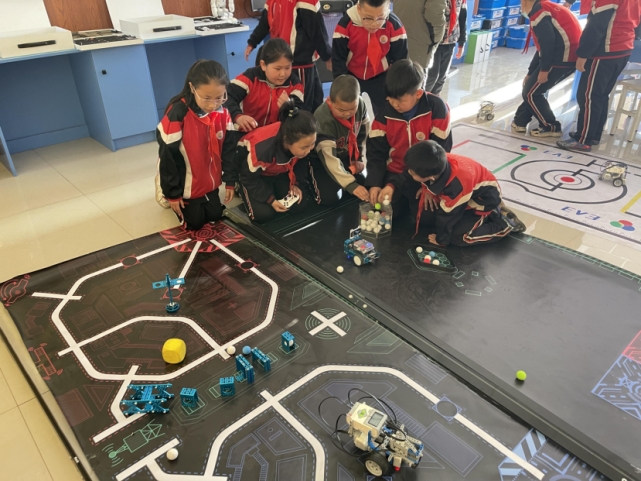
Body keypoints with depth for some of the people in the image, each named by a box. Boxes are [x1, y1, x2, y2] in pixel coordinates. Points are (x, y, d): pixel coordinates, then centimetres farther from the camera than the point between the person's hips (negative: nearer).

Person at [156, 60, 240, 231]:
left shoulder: (223, 112, -13)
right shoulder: (177, 114, -29)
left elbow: (229, 148, -2)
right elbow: (167, 156, -22)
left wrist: (230, 181, -1)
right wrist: (173, 193, -14)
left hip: (210, 181, 5)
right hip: (186, 184, -5)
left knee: (215, 215, 13)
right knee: (194, 222, 6)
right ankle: (165, 196, 30)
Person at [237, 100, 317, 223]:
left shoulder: (303, 141, -29)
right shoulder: (261, 149, -44)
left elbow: (301, 163, -4)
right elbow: (249, 178, -24)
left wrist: (296, 184, -13)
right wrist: (270, 199, -23)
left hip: (281, 171, 5)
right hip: (254, 173, -4)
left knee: (300, 205, -8)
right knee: (264, 214, -19)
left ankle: (273, 188, 20)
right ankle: (244, 191, 12)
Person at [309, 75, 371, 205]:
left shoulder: (360, 104, -18)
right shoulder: (323, 120, -37)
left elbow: (364, 132, 2)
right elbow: (329, 158, -40)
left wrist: (359, 157, -1)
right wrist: (351, 185, -45)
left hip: (348, 156, 6)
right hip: (322, 159, -6)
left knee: (366, 187, -4)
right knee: (330, 198, -22)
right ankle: (313, 181, 9)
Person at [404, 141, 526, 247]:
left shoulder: (457, 186, -42)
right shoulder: (436, 164, -27)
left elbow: (447, 215, -26)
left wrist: (441, 239, -12)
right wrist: (425, 191, -18)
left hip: (485, 196, -8)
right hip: (470, 190, 8)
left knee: (457, 237, -17)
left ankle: (504, 225, 1)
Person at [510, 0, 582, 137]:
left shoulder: (537, 11, -6)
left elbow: (547, 42, -19)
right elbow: (542, 47, 25)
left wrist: (544, 69, -12)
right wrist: (530, 73, 26)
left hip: (562, 58, -10)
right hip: (571, 56, 10)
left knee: (531, 92, 2)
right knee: (534, 88, 20)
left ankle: (551, 127, 9)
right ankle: (520, 121, 25)